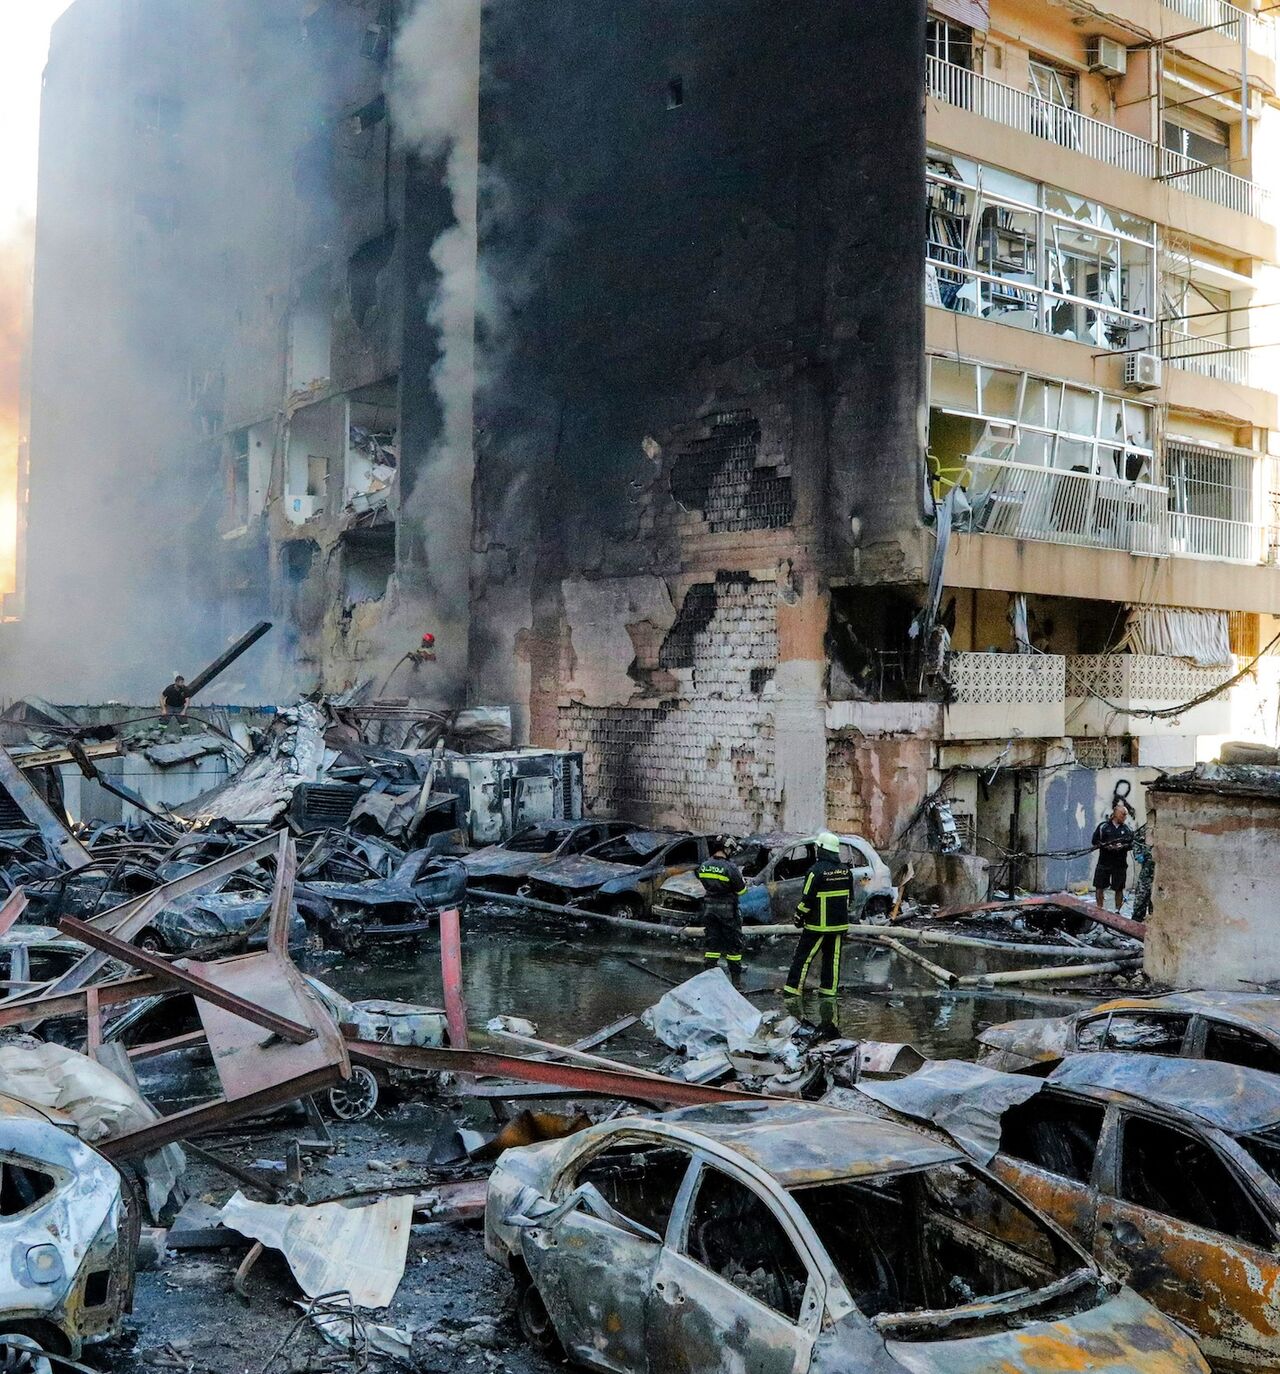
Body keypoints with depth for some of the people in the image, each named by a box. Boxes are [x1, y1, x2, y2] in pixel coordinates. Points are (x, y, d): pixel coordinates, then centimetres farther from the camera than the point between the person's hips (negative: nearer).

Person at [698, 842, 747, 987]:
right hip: (728, 910, -5)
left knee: (712, 942, 14)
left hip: (710, 908, 5)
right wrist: (741, 876, 9)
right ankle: (736, 979, 11)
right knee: (734, 944, 6)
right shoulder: (730, 868, -19)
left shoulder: (704, 866, -1)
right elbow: (741, 890, -11)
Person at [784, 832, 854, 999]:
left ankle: (793, 990, 0)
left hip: (818, 925, -6)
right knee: (833, 957, 12)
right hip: (840, 924, 6)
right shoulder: (846, 870, 5)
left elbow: (806, 900, -15)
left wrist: (798, 918, -2)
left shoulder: (817, 871, -17)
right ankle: (829, 991, 15)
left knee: (803, 956, 0)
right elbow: (850, 897, 15)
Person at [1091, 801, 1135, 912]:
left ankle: (1117, 911, 16)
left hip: (1120, 864, 1)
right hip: (1104, 862, -1)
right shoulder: (1103, 826, 3)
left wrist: (1122, 846, -16)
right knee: (1099, 887, 3)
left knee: (1119, 889, 5)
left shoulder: (1128, 829, 7)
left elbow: (1131, 844, 3)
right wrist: (1106, 846, -15)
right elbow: (1094, 842, 1)